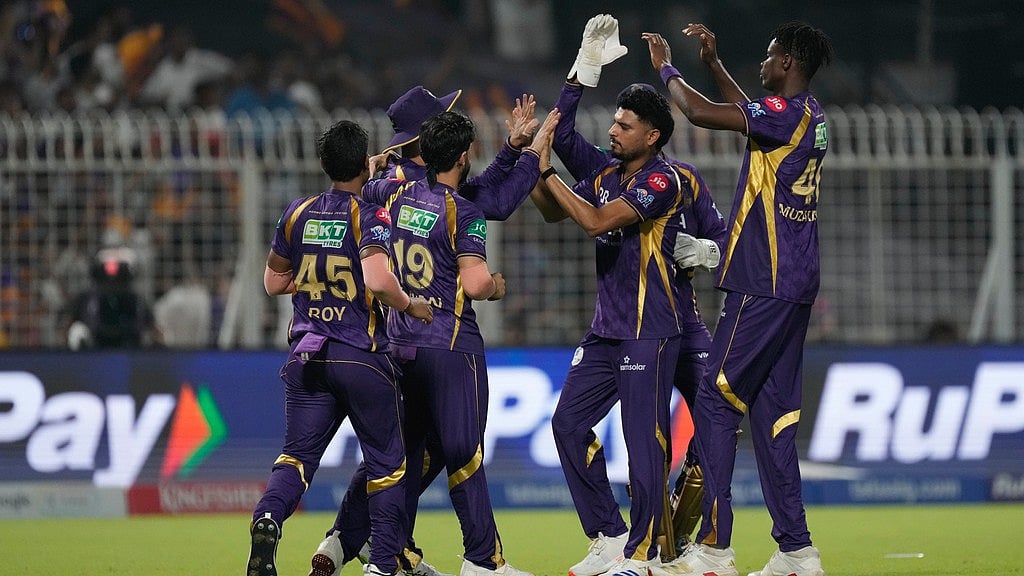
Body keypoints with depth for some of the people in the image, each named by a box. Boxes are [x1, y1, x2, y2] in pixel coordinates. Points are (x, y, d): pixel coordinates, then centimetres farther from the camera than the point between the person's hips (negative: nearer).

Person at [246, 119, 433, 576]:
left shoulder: (298, 214, 7)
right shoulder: (370, 217, -8)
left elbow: (273, 282, 17)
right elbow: (379, 281, -24)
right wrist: (411, 306, -6)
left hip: (306, 356, 4)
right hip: (362, 358, -4)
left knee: (298, 453, 5)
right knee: (387, 462, 9)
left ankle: (268, 517, -25)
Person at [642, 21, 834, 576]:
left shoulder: (788, 114, -15)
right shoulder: (812, 119, 14)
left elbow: (701, 113, -20)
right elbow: (751, 114, 35)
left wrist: (667, 69, -3)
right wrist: (714, 64, 33)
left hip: (762, 287, -9)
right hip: (794, 285, 9)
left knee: (715, 402, -5)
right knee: (772, 409, 10)